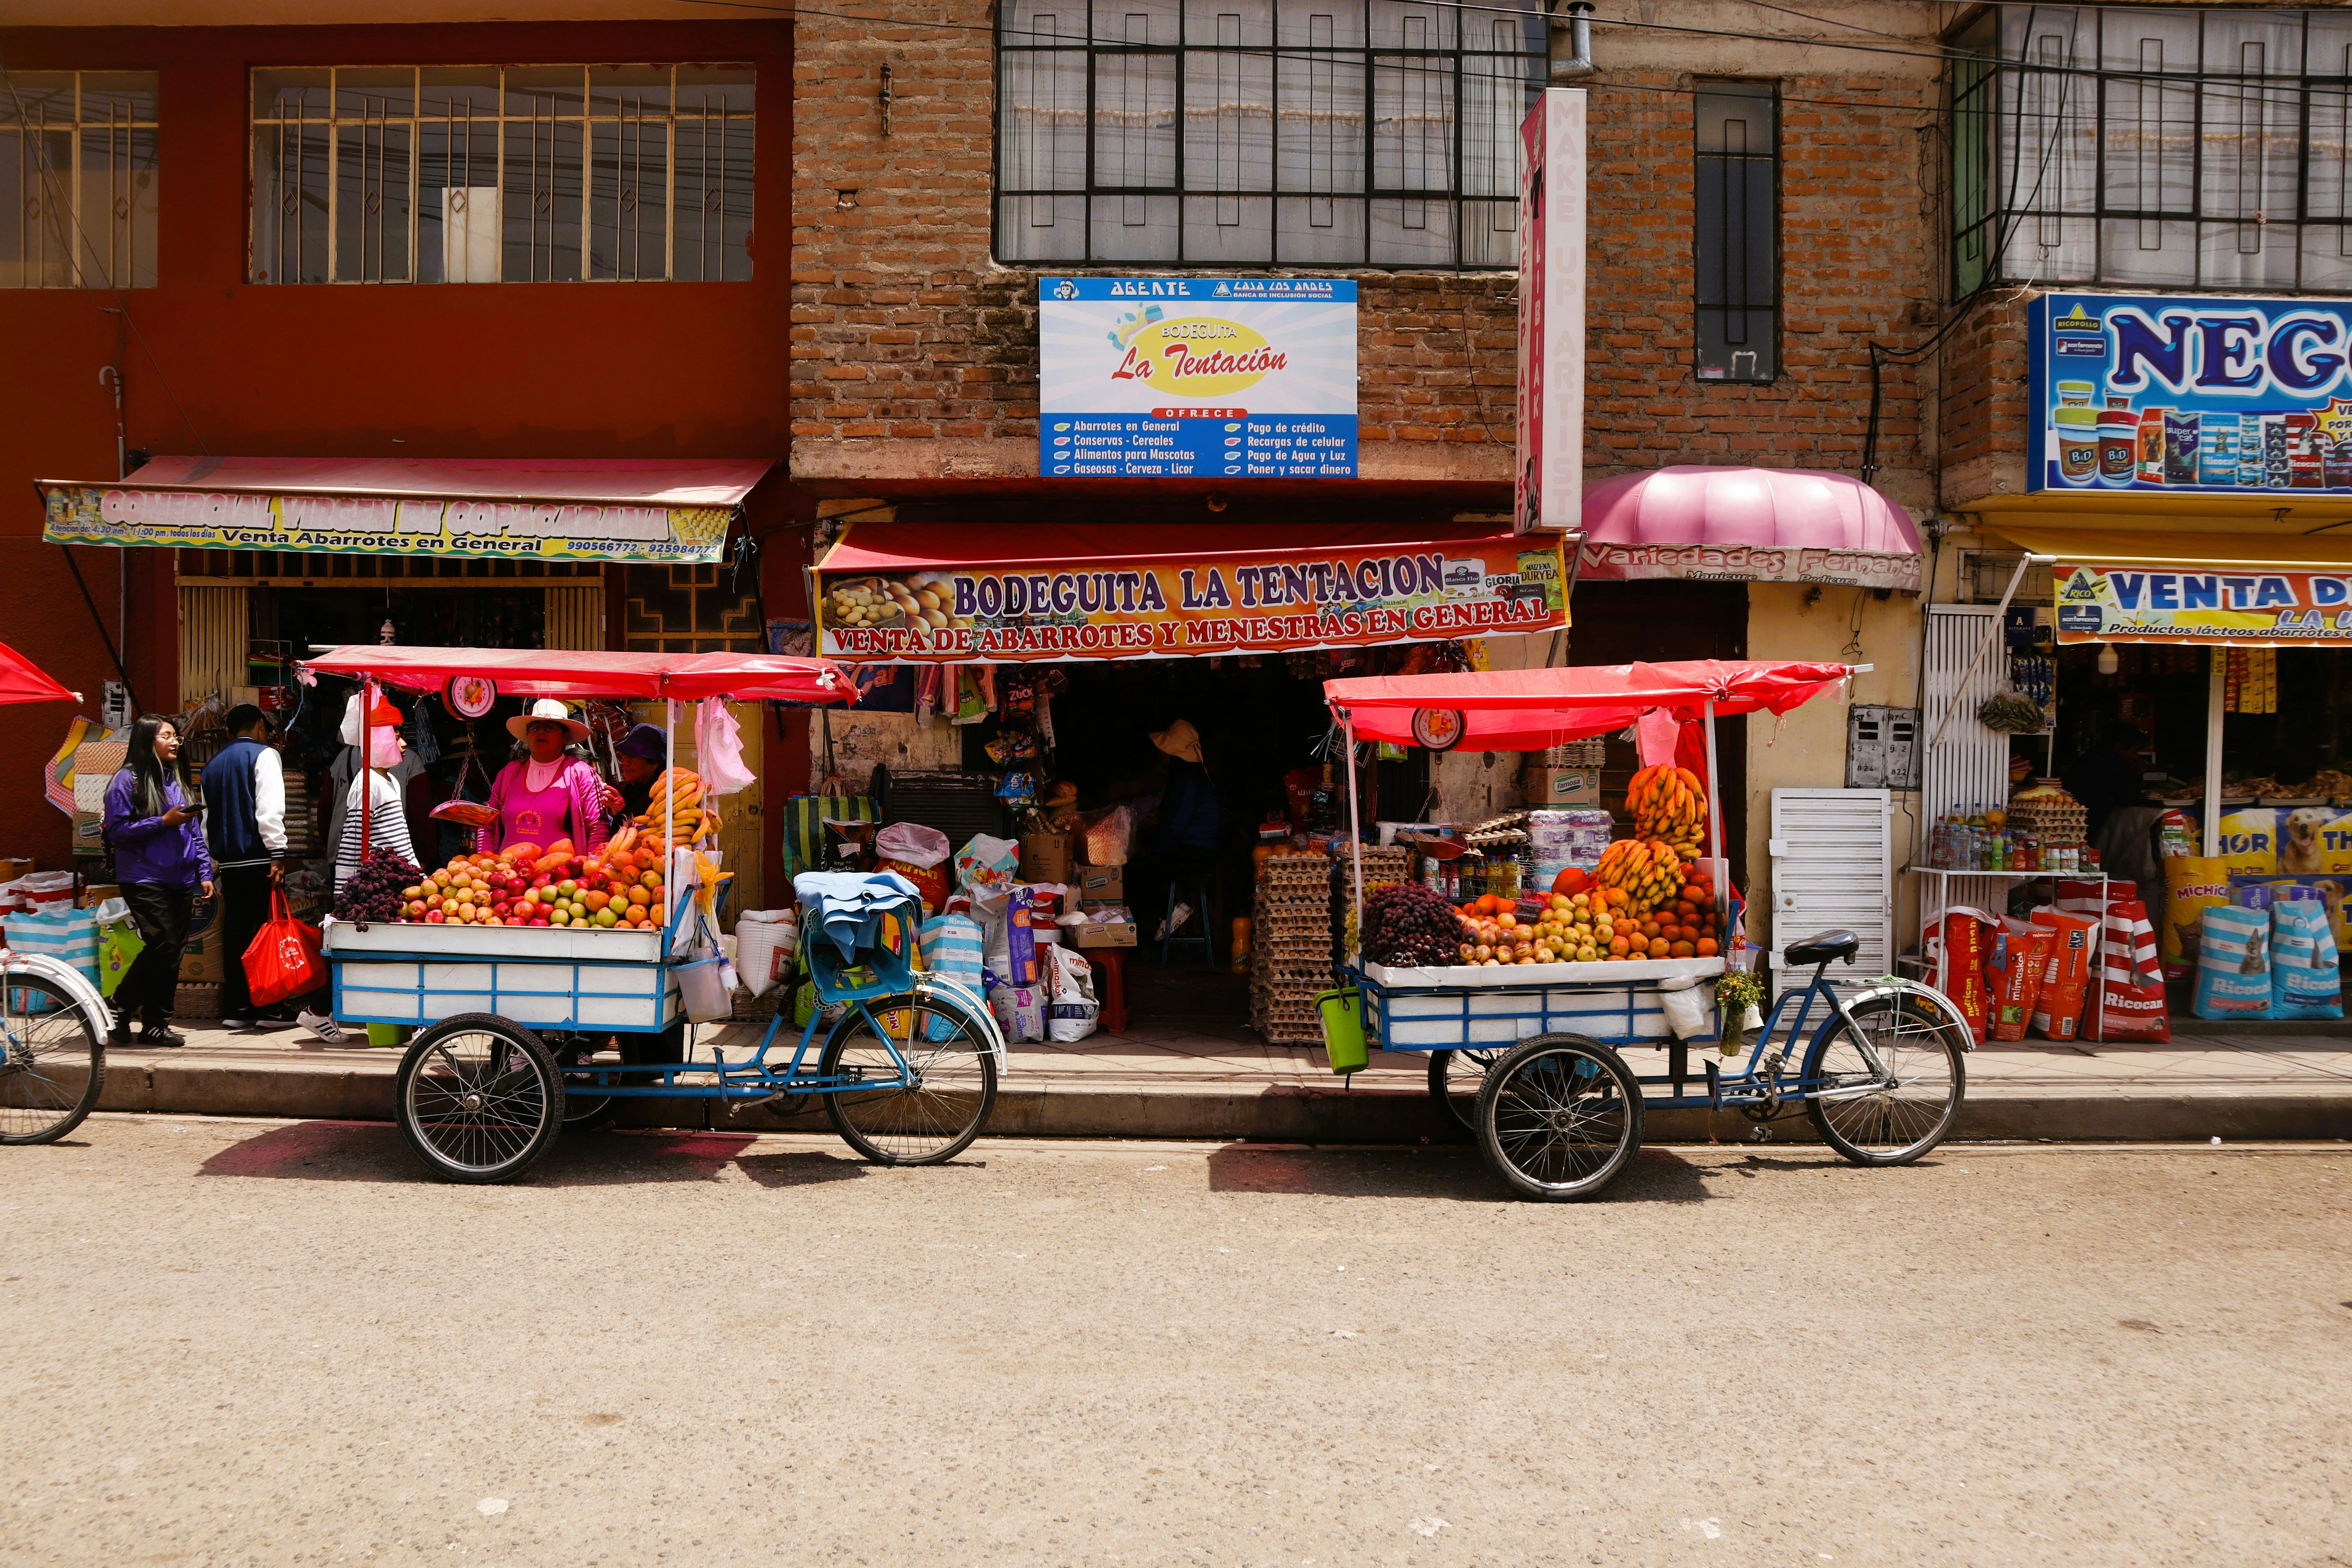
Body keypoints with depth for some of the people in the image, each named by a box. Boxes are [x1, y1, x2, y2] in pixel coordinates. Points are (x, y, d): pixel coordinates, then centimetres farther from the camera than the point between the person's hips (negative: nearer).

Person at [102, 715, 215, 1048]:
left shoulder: (178, 779, 16)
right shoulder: (129, 779, -3)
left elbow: (194, 831, 18)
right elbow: (117, 830, -9)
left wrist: (204, 873, 11)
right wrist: (164, 821, -15)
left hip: (181, 881, 6)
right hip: (145, 880, -6)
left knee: (172, 954, 5)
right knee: (163, 946, -16)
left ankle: (157, 1024, 12)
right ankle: (119, 1011, 1)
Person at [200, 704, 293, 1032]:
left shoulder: (213, 765, 18)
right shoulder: (264, 755, -3)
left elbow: (205, 817, 20)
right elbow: (270, 808, -14)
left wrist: (212, 862, 24)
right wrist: (278, 854, -15)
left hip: (228, 861, 6)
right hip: (259, 858, -6)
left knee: (235, 932, 7)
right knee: (267, 930, -3)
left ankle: (236, 1008, 8)